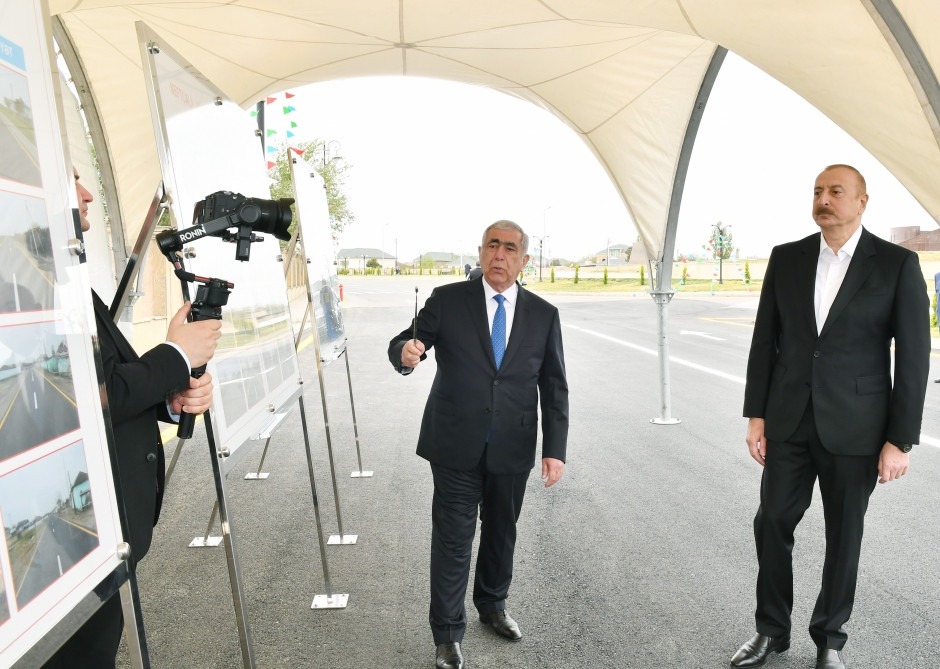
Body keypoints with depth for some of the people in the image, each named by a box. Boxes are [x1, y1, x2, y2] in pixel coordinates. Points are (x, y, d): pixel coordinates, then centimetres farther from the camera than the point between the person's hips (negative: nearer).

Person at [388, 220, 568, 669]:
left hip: (512, 450, 3)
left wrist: (555, 450, -4)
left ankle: (492, 605, 44)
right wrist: (405, 351, -31)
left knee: (501, 532, 19)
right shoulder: (447, 300, -4)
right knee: (453, 539, 5)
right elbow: (403, 345, -6)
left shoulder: (543, 315, 2)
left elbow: (554, 388, 2)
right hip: (456, 446, -2)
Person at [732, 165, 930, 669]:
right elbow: (765, 340, 5)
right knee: (772, 523, 7)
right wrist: (756, 415, 2)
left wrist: (900, 439, -8)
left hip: (854, 426, -2)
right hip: (789, 421, 3)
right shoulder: (786, 258, 3)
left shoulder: (897, 264, -5)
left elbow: (913, 357, -5)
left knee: (843, 535, 11)